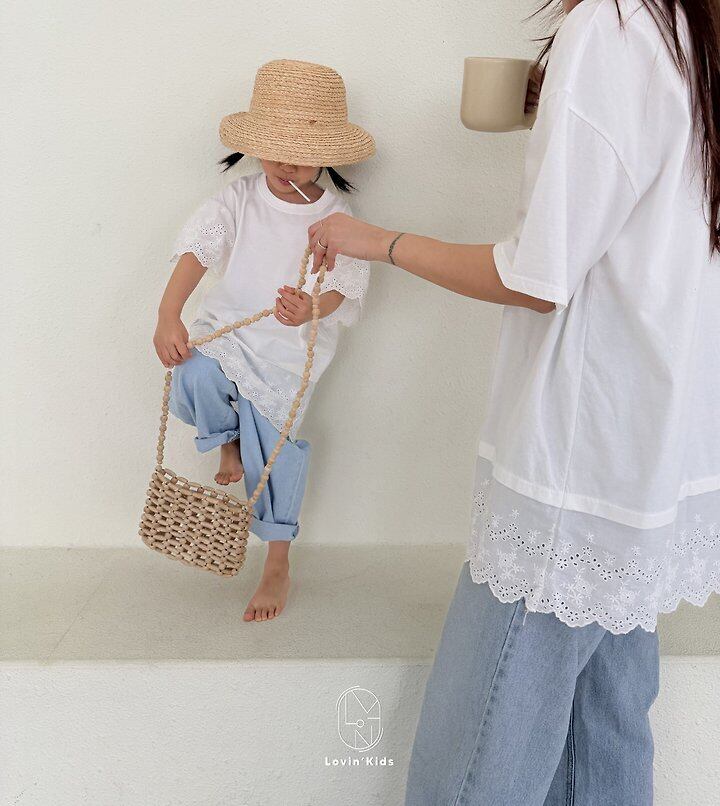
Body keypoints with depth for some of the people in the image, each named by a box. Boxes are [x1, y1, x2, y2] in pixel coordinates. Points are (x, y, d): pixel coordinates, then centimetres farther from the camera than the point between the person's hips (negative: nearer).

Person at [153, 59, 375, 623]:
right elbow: (198, 250, -11)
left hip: (292, 344, -2)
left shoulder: (336, 216, -7)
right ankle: (227, 439, 9)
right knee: (193, 380, -30)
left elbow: (342, 289, -15)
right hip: (227, 325, 2)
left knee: (272, 441, -5)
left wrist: (309, 309, -40)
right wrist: (169, 315, -27)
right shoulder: (239, 199, -2)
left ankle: (278, 565, 15)